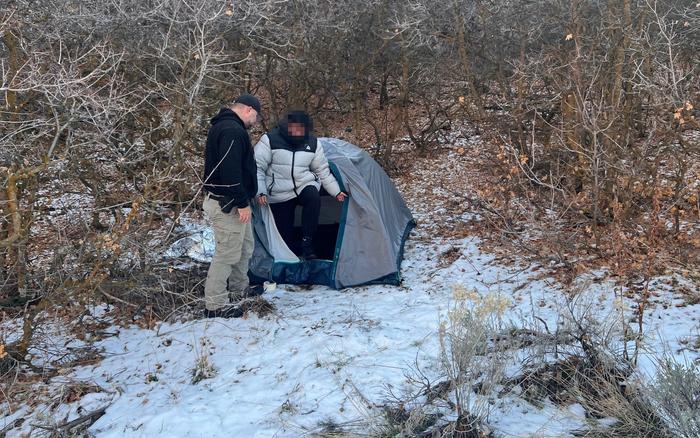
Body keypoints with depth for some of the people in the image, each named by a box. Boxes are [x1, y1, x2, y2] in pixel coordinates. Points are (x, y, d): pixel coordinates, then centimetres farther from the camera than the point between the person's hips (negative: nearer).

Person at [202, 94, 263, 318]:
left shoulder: (223, 126, 17)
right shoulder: (233, 130, -19)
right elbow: (231, 171, -27)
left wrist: (243, 201, 23)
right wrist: (242, 203, -23)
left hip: (231, 202, 11)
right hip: (227, 204, -11)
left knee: (244, 246, 23)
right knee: (227, 252, -5)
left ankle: (239, 286, 39)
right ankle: (215, 304, 1)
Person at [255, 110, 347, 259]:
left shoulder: (313, 143, -1)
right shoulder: (270, 140, -12)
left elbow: (323, 171, 12)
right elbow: (257, 168, -11)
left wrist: (336, 192, 11)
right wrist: (261, 192, -22)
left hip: (305, 185, 2)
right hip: (280, 194, -2)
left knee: (314, 198, -33)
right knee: (284, 233, -8)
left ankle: (307, 244, -25)